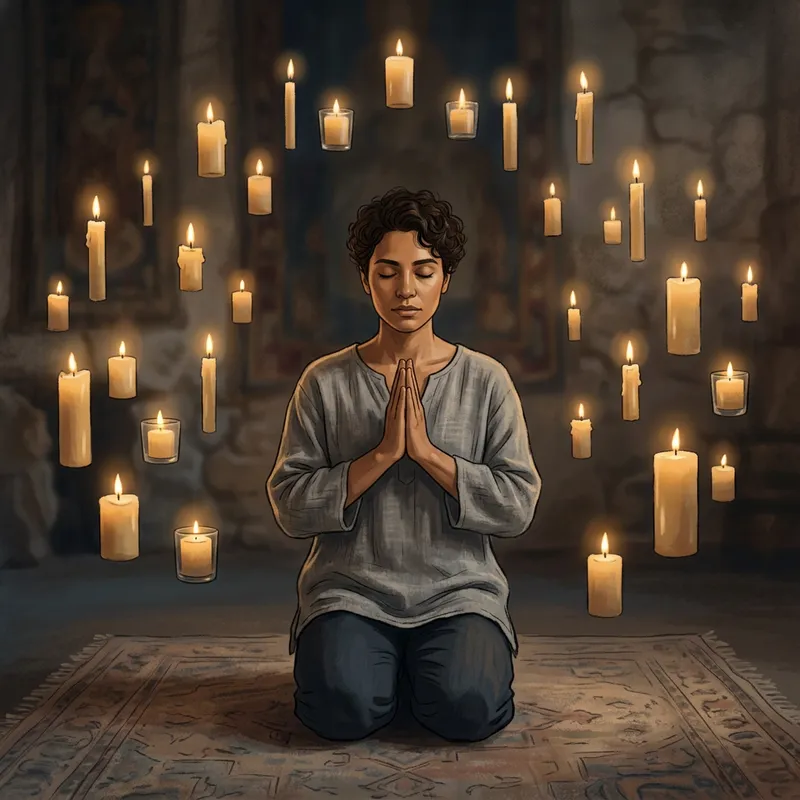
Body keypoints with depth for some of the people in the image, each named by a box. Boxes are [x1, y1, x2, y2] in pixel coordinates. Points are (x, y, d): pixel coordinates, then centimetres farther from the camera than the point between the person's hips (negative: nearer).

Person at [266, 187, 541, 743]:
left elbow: (519, 506, -3)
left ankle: (437, 665, 9)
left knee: (469, 707, -26)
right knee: (343, 708, -26)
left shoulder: (486, 380, 2)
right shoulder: (326, 382, 1)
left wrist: (427, 452, -13)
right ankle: (377, 662, 9)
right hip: (352, 588, 0)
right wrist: (382, 455, -14)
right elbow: (290, 508, -4)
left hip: (457, 588, 0)